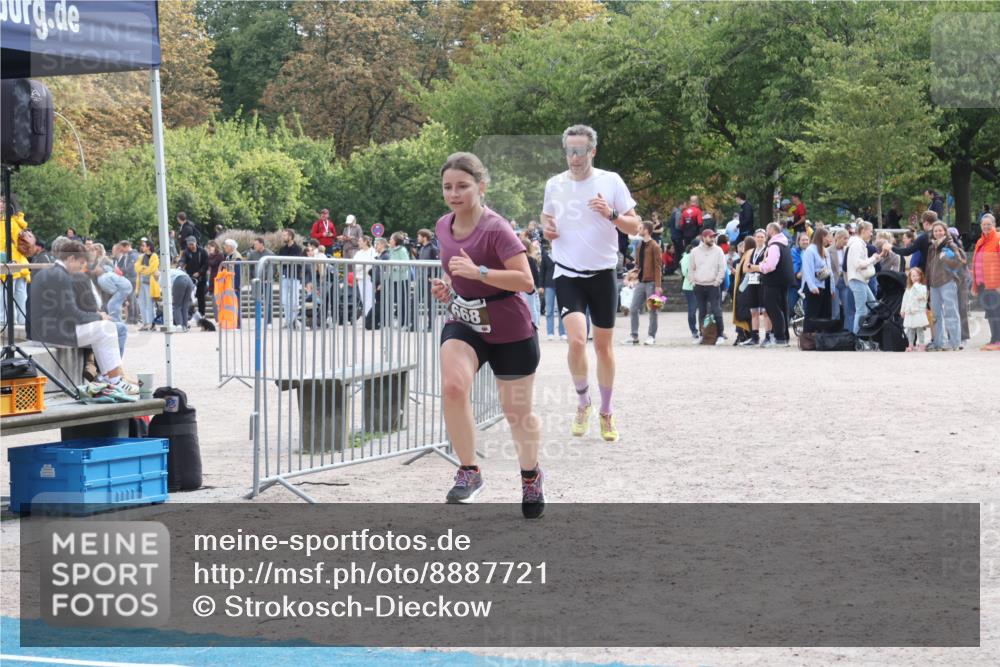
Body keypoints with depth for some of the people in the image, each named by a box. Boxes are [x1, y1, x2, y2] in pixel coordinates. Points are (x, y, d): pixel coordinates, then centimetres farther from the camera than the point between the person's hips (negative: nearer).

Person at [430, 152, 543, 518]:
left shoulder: (496, 229, -21)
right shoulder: (443, 226, 0)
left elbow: (526, 281, -26)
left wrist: (477, 272, -34)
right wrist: (446, 285, 0)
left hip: (510, 330, -4)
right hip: (464, 323, 4)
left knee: (518, 412, 9)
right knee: (452, 386, -25)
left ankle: (531, 474, 38)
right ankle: (468, 471, -12)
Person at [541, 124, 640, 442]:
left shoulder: (611, 181, -5)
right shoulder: (554, 185, 1)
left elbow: (634, 226, -2)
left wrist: (612, 215, -21)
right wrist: (546, 228, -2)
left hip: (603, 273, 0)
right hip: (568, 275, 0)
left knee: (603, 345, 8)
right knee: (577, 340, -18)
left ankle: (606, 412, 25)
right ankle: (583, 402, 6)